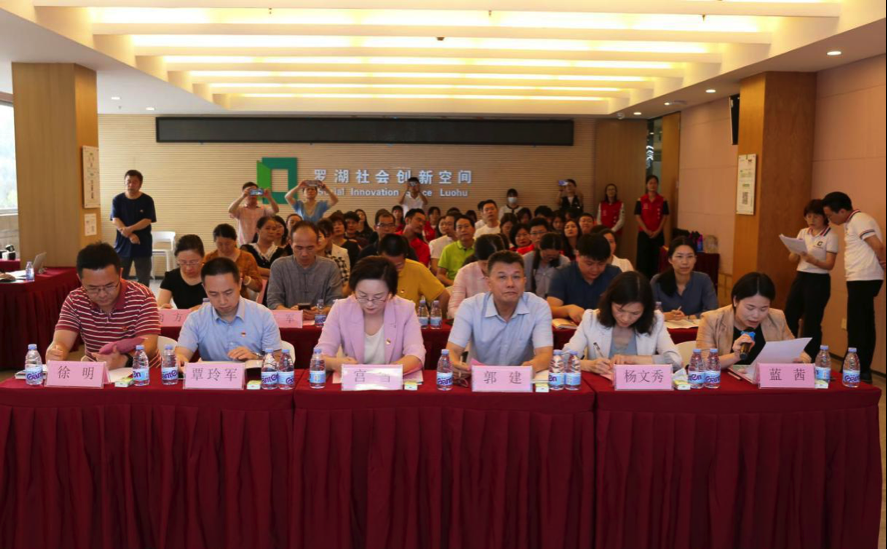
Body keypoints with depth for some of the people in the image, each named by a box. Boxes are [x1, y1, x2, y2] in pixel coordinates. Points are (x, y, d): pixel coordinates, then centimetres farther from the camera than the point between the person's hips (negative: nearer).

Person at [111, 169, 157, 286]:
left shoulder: (147, 200, -2)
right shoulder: (117, 200, 1)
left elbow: (147, 221, -11)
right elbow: (115, 220, -8)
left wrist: (130, 229, -25)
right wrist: (130, 235, -21)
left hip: (143, 246, -1)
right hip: (123, 245, 1)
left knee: (143, 281, 5)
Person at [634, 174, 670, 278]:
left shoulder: (663, 201, 3)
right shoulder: (641, 200, 1)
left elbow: (665, 216, 1)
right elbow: (637, 216, -2)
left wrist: (657, 231, -9)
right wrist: (646, 230, -11)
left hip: (657, 234, 1)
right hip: (644, 233, -1)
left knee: (655, 258, 2)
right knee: (643, 258, -1)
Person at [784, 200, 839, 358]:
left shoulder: (831, 236, -7)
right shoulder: (803, 232, 9)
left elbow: (829, 264, -14)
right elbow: (792, 259, 8)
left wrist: (812, 260, -31)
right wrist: (795, 252, -15)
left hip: (818, 281, -6)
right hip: (800, 278, 6)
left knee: (811, 323, -1)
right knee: (789, 317, 8)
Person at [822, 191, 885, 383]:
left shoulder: (858, 220, -14)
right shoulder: (852, 222, 17)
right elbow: (868, 248, 16)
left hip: (863, 280, -10)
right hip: (862, 280, 10)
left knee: (856, 328, -6)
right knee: (864, 327, 13)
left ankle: (854, 373, -1)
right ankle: (862, 371, 20)